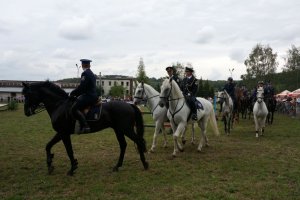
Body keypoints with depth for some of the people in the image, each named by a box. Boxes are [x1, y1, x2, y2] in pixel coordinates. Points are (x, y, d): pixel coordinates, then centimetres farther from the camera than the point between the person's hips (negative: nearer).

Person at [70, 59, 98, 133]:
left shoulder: (85, 73, -12)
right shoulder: (92, 74, 19)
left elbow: (81, 87, -18)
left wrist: (72, 93, -6)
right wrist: (76, 94, 20)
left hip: (88, 96, -11)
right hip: (92, 95, 11)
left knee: (75, 108, -19)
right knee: (76, 101, 24)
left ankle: (85, 127, -29)